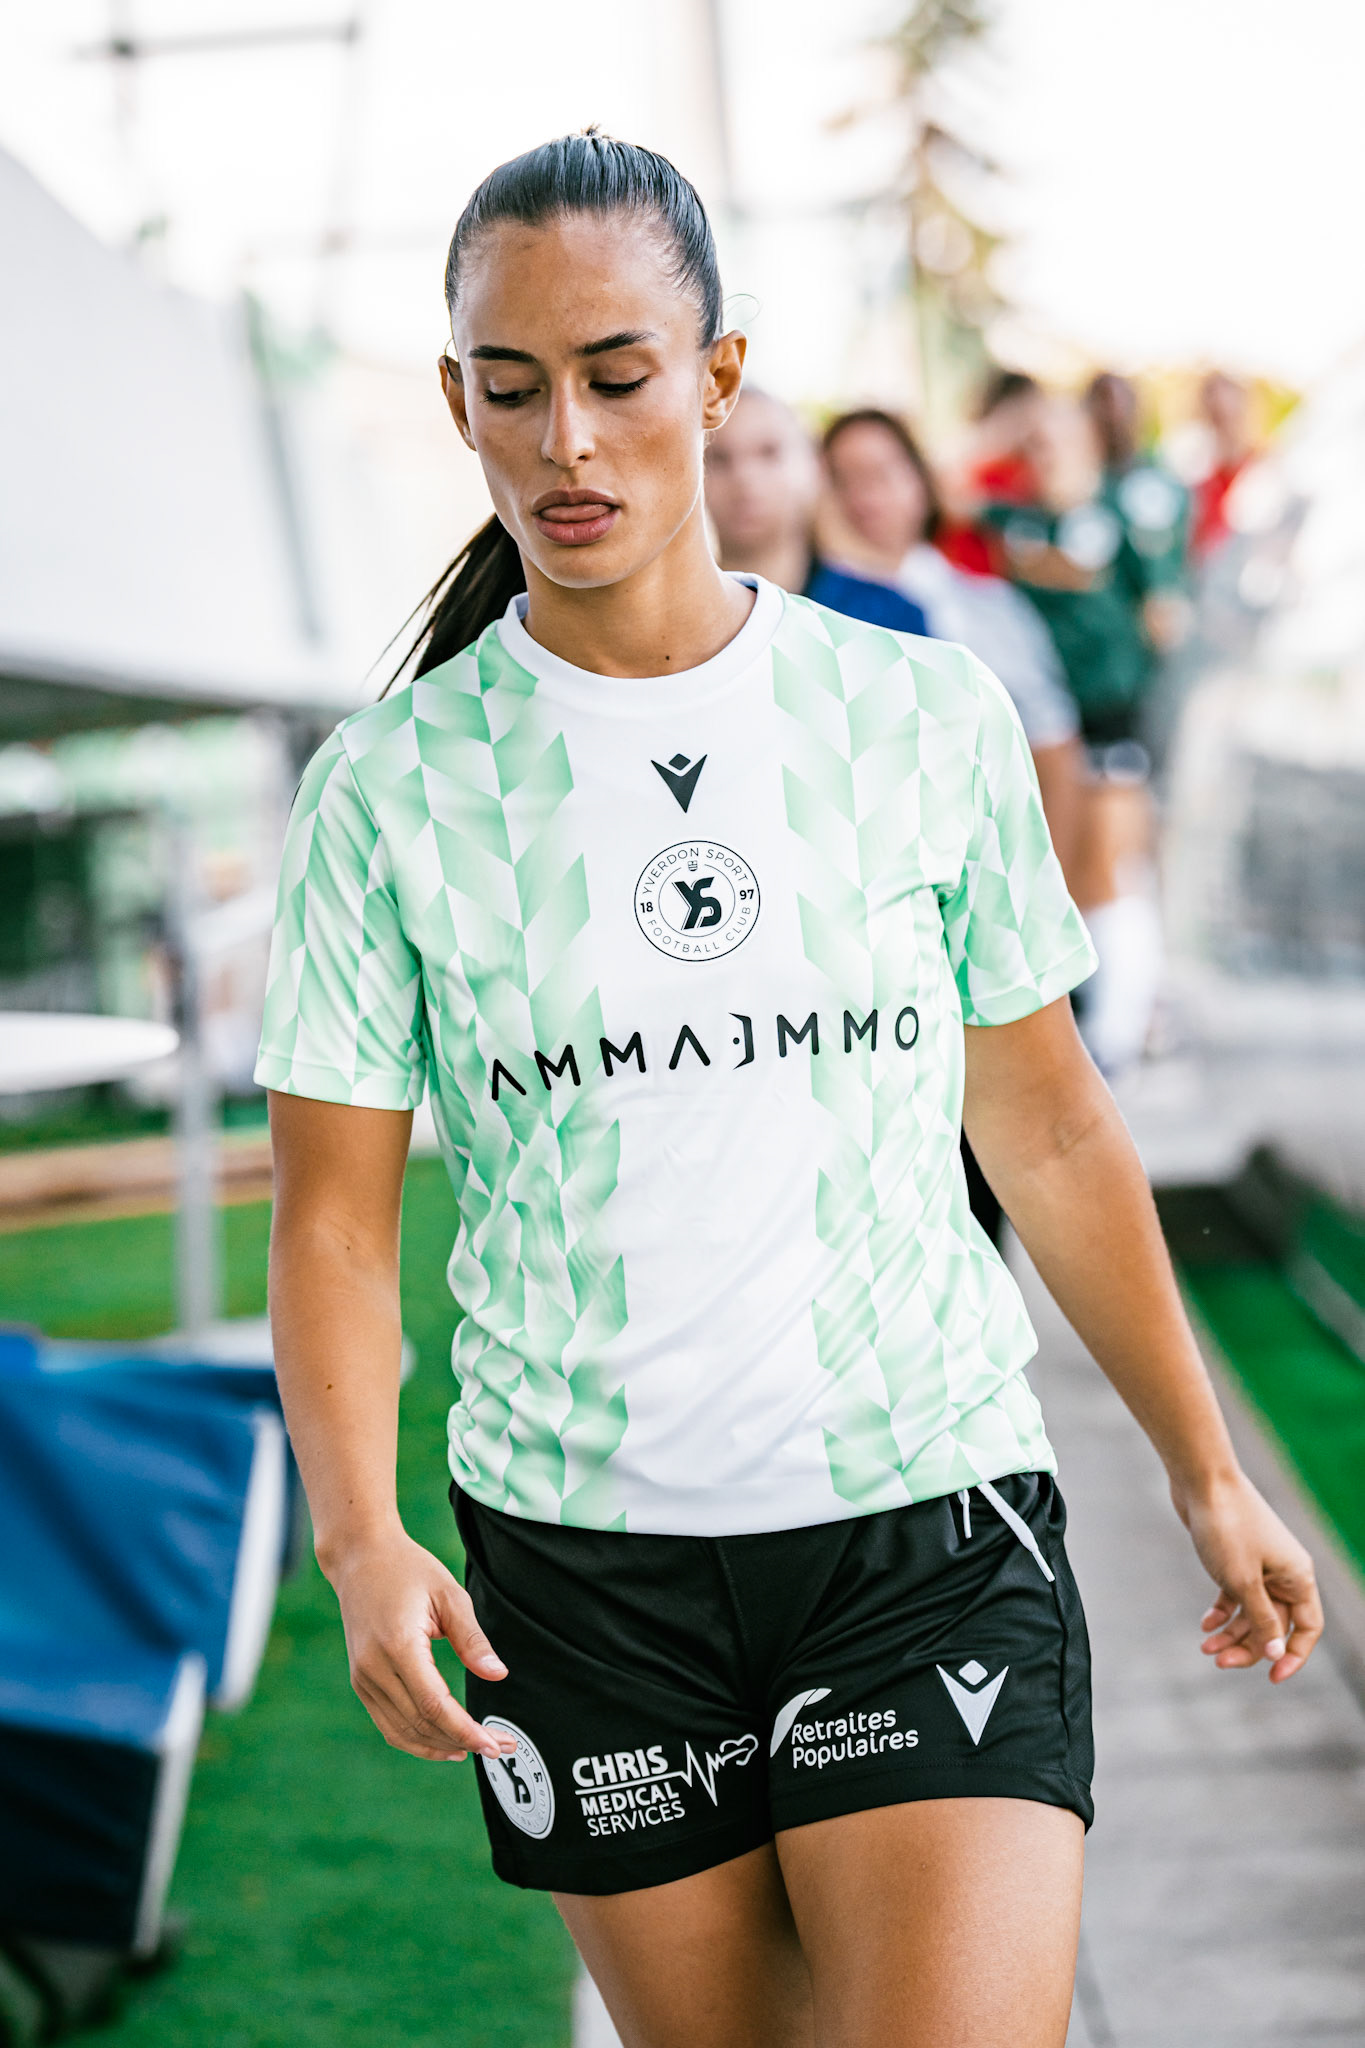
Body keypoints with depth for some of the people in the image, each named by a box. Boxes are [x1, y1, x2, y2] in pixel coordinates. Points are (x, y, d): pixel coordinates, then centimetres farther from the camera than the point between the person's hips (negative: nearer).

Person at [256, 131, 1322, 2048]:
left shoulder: (929, 718, 1)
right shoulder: (389, 788, -1)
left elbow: (1050, 1131, 11)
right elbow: (334, 1219, -1)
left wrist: (1208, 1472, 15)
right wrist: (360, 1541, -17)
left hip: (933, 1523, 0)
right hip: (583, 1559, 0)